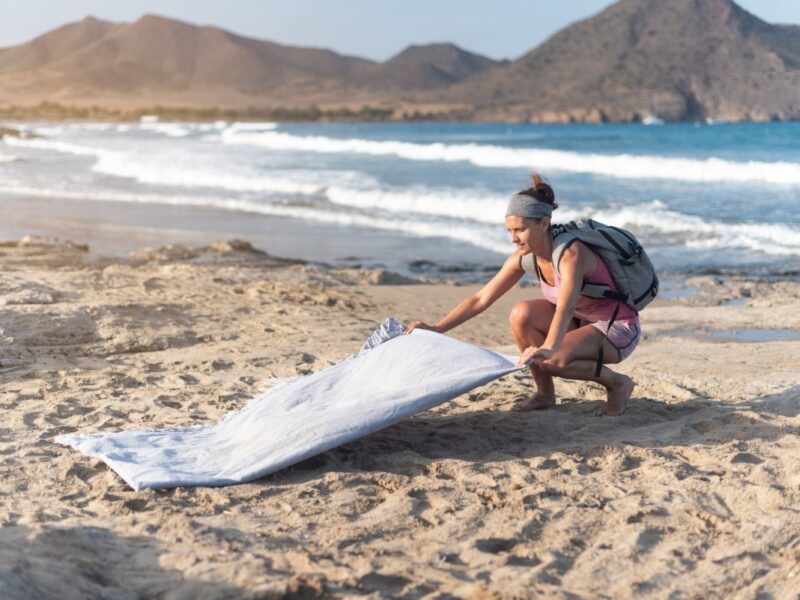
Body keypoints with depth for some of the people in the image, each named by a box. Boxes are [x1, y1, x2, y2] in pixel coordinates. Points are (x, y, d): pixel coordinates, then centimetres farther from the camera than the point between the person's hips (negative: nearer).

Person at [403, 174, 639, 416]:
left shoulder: (571, 253, -30)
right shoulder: (524, 258, -8)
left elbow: (565, 307, -46)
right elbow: (481, 298, -7)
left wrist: (548, 347, -64)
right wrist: (436, 328, -16)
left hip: (619, 329, -7)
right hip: (582, 322, 7)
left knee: (553, 360, -31)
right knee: (521, 314, -18)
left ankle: (617, 383, -5)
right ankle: (545, 393, -4)